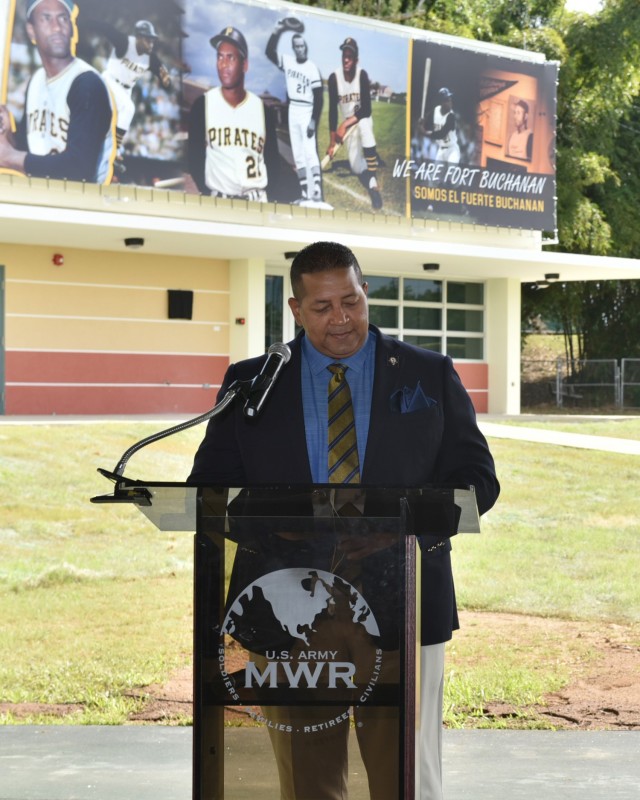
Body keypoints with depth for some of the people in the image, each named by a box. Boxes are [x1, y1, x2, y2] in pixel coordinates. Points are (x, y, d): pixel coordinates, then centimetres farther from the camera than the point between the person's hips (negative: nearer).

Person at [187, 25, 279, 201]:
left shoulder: (261, 108, 8)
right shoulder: (203, 105, 3)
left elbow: (272, 160, 10)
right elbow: (195, 158, 2)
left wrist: (270, 196, -4)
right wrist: (207, 194, -10)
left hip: (257, 200, 1)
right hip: (216, 199, -1)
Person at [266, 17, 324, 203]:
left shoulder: (313, 69, -12)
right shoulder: (287, 61, 5)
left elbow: (318, 98, -13)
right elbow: (270, 52, 3)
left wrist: (313, 121, -18)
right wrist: (277, 32, -9)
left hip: (307, 112, -6)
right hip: (293, 111, 6)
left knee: (310, 153, -15)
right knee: (298, 155, 7)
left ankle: (317, 194, -21)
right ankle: (305, 194, 11)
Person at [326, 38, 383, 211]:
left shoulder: (362, 75, -16)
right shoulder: (334, 78, -12)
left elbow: (366, 110, -20)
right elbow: (332, 111, -10)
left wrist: (345, 124, -30)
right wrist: (332, 141, -12)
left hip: (363, 121, -2)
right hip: (347, 126, 2)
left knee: (364, 124, -40)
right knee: (357, 169, -15)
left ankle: (374, 184, -44)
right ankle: (372, 183, 21)